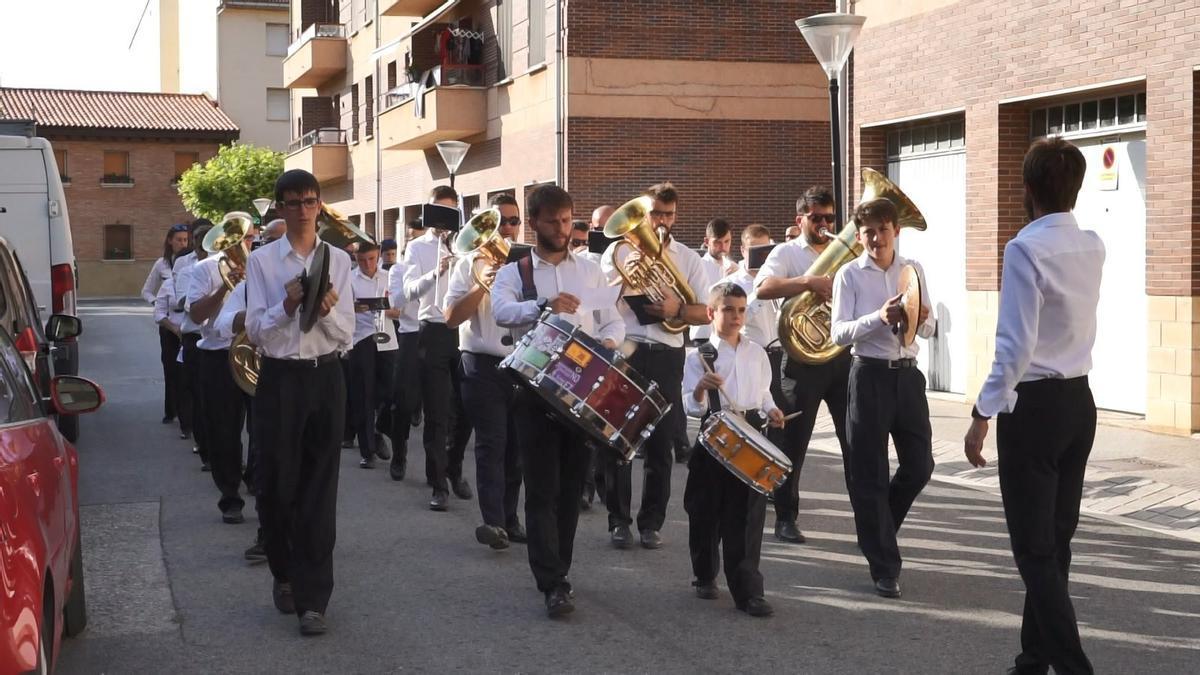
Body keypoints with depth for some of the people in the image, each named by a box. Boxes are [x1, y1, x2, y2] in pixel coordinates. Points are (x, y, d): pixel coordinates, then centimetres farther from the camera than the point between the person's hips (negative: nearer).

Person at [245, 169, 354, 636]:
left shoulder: (338, 260, 6)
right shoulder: (262, 260, 0)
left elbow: (346, 333, 3)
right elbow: (255, 330, -5)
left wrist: (327, 310, -17)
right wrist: (287, 304, -21)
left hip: (325, 377, 1)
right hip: (279, 379, -1)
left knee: (320, 488, 0)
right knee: (278, 484, 7)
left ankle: (312, 598, 5)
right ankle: (284, 574, 32)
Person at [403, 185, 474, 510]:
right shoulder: (418, 248, 2)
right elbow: (410, 291, -14)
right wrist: (436, 272, -32)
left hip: (465, 330, 3)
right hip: (435, 332, -3)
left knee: (466, 409, 12)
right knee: (437, 414, 0)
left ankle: (454, 470, 32)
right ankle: (438, 484, 7)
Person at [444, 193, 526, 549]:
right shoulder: (470, 263, 1)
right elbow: (452, 317, -7)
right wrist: (483, 284, -18)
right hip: (485, 366, -3)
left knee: (517, 446, 7)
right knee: (491, 444, -10)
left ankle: (510, 519, 16)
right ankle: (493, 521, -17)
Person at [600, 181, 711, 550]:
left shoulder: (688, 259, 10)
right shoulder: (619, 250, 7)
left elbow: (706, 312, 4)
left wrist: (678, 309, -15)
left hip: (666, 357, 1)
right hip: (623, 352, -1)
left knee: (660, 444, 3)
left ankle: (651, 522, 13)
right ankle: (619, 520, 11)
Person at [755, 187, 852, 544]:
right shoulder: (787, 253, 1)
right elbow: (763, 288, -18)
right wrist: (808, 282, -28)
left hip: (844, 356, 4)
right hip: (803, 358, -4)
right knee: (794, 441, 3)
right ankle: (786, 519, 14)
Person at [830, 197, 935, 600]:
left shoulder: (913, 270, 7)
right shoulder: (850, 274, -3)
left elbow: (928, 329, 9)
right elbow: (839, 333, -11)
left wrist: (920, 320, -14)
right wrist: (879, 317, -26)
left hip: (907, 373, 4)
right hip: (870, 374, -4)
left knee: (919, 466, 6)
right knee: (870, 474, 1)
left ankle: (877, 529, 33)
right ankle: (884, 567, 10)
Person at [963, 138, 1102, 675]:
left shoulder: (1026, 249, -16)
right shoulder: (1093, 248, 6)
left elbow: (1015, 345, -21)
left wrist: (982, 415, -18)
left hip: (1035, 406, -7)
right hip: (1080, 402, 7)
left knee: (1034, 549, -3)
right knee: (1056, 541, 14)